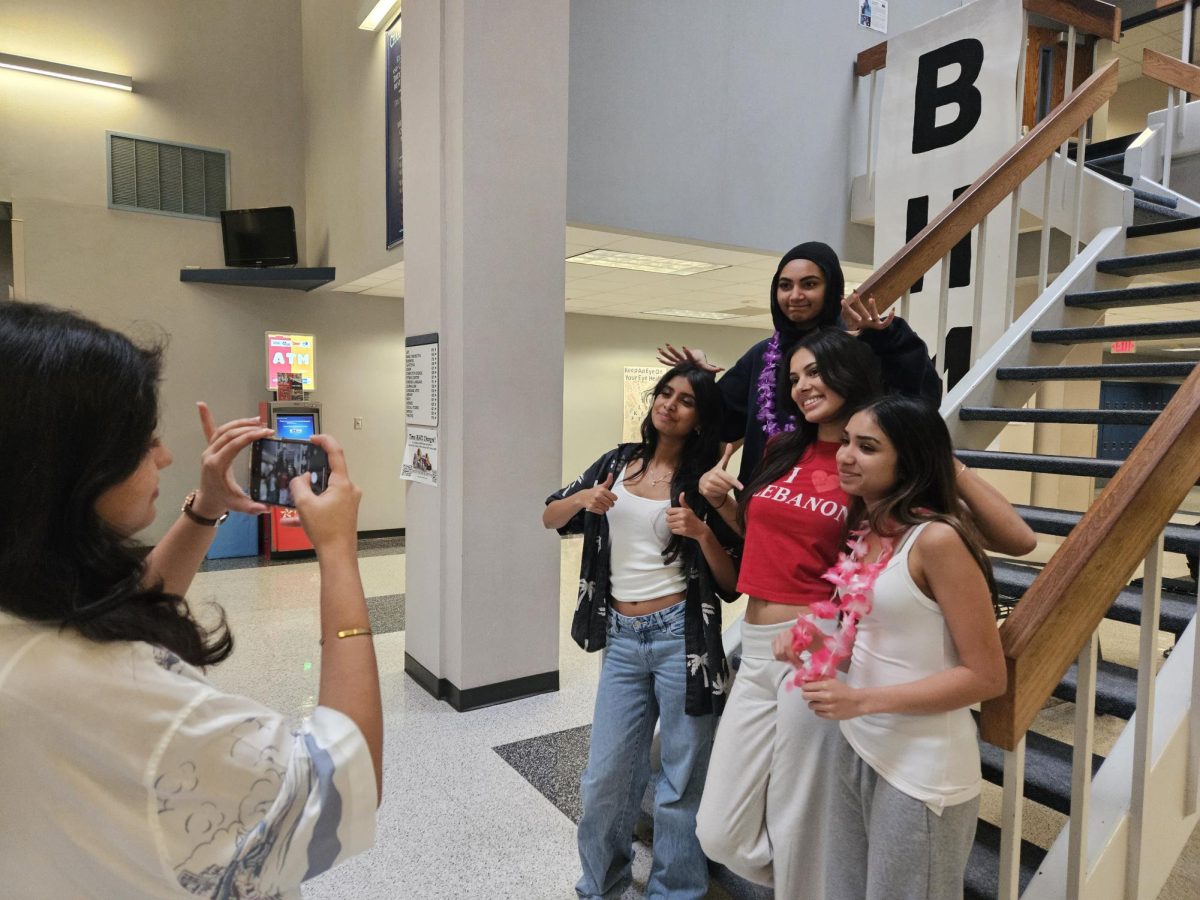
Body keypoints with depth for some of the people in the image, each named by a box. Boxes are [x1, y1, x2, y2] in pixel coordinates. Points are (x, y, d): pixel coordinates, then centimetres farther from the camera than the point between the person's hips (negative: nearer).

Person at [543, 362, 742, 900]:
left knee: (681, 780, 8)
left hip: (681, 635, -3)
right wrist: (582, 499, -7)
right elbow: (550, 519, 12)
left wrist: (702, 533, -19)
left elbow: (732, 584, -3)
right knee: (605, 777, 10)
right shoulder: (618, 463, 8)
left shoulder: (704, 484, -2)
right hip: (621, 639, 3)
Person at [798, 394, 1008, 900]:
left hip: (921, 769, -7)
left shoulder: (937, 540, -20)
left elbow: (986, 676, -17)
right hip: (852, 748, 7)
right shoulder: (863, 530, 3)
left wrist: (863, 700, -20)